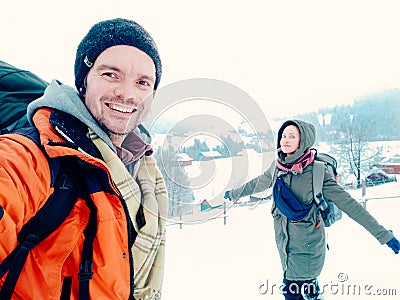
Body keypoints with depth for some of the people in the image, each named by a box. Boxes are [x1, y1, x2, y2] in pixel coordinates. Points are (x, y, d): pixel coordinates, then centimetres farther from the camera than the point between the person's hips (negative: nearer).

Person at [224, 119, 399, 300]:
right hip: (283, 240, 5)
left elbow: (348, 203, -16)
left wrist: (384, 235, -17)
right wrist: (233, 194, 29)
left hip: (306, 244, -4)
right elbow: (258, 183, 15)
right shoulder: (277, 166, -3)